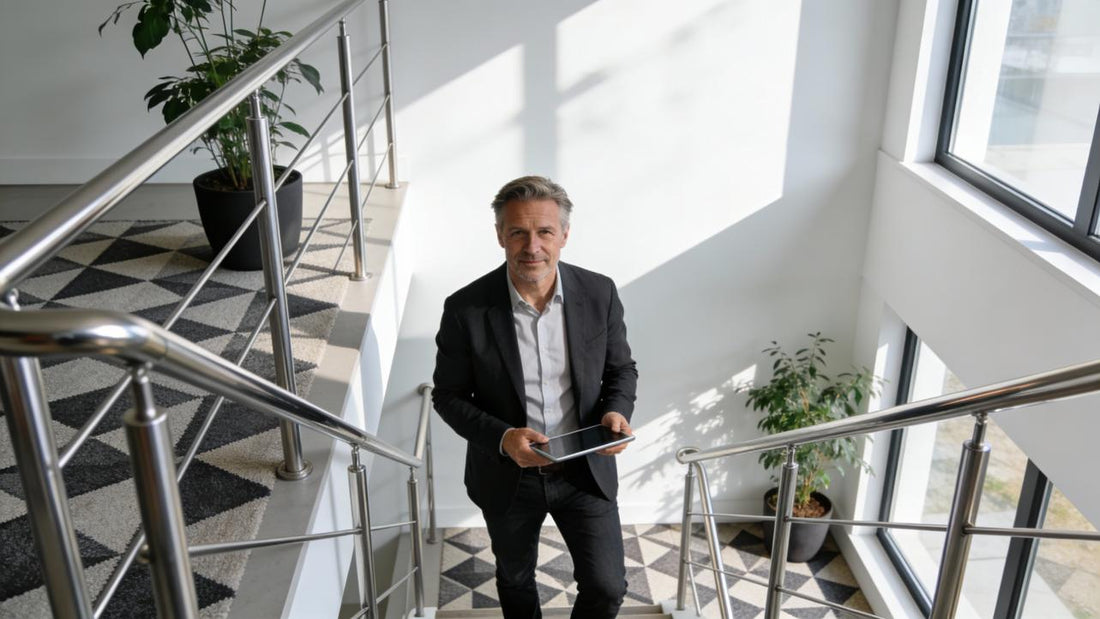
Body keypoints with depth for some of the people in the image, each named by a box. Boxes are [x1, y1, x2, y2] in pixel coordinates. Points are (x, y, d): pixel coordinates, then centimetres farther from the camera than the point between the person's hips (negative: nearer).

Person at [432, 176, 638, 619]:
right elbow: (449, 396, -9)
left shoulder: (599, 294, -13)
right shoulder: (466, 310, -19)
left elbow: (621, 370, 1)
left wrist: (616, 412, -20)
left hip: (585, 470, 1)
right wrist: (502, 438, -25)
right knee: (515, 581, 24)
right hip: (507, 476, 0)